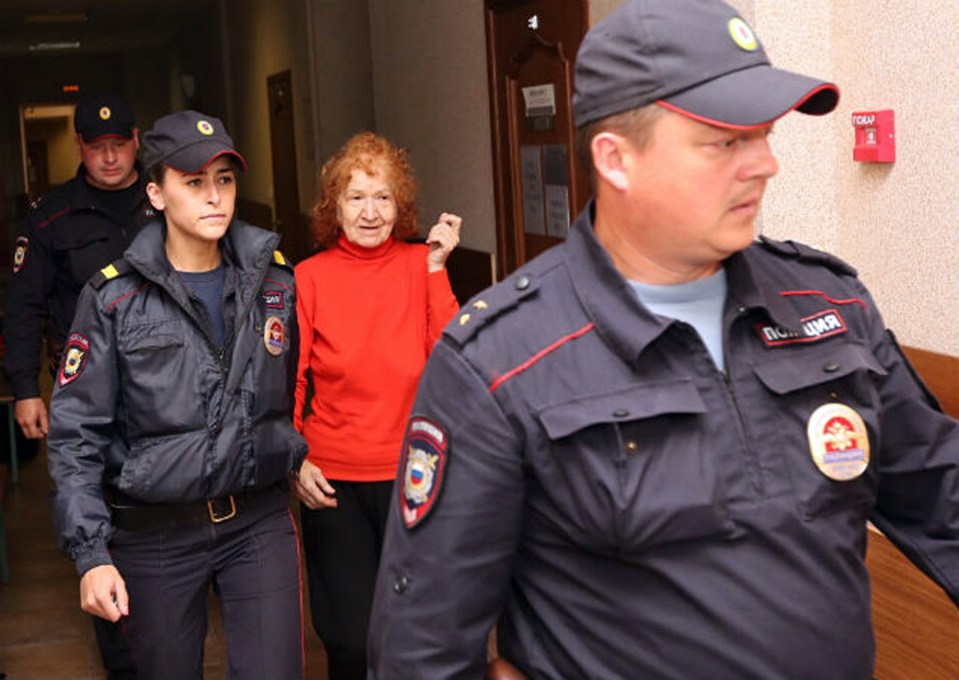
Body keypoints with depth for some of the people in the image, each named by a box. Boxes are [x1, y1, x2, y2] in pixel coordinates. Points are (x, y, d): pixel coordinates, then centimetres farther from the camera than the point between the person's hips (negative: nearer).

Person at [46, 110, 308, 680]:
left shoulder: (276, 281, 2)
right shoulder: (115, 298, -6)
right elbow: (75, 436, -6)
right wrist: (91, 554, -11)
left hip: (260, 520, 2)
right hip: (155, 531, -1)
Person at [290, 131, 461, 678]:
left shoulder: (421, 264, -2)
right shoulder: (309, 277, -3)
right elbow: (289, 382, 0)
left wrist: (436, 266, -17)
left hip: (411, 470, 1)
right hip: (333, 478, 0)